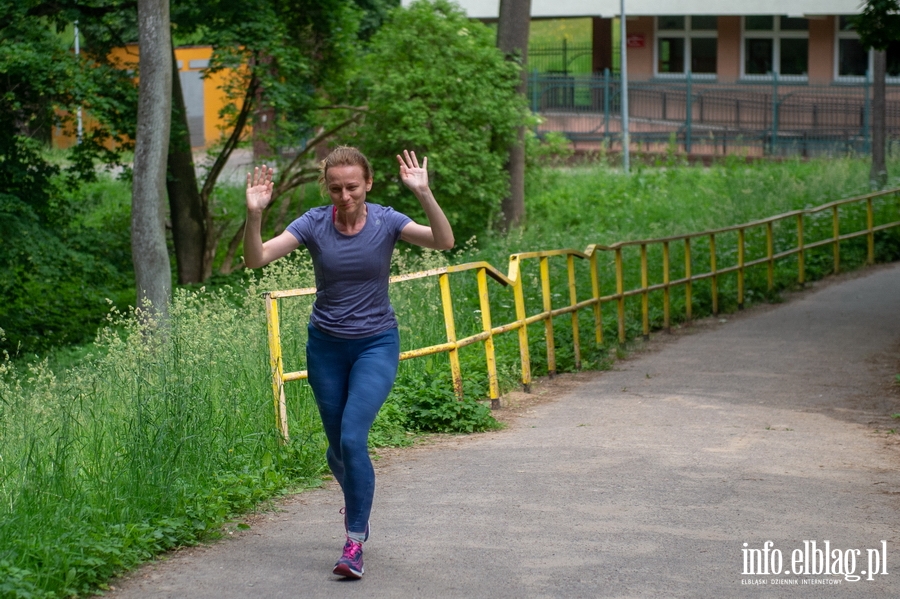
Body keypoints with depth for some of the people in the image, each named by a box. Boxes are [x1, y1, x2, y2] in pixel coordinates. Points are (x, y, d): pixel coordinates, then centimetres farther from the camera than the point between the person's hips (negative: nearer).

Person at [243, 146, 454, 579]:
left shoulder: (386, 222, -11)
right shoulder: (314, 224, -9)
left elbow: (444, 242, -26)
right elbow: (256, 259, -19)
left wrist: (424, 195, -40)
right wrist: (254, 215, -37)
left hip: (376, 345, -2)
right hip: (326, 347, 2)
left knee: (352, 438, -19)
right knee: (338, 445, 13)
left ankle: (355, 545, -11)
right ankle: (356, 497, 48)